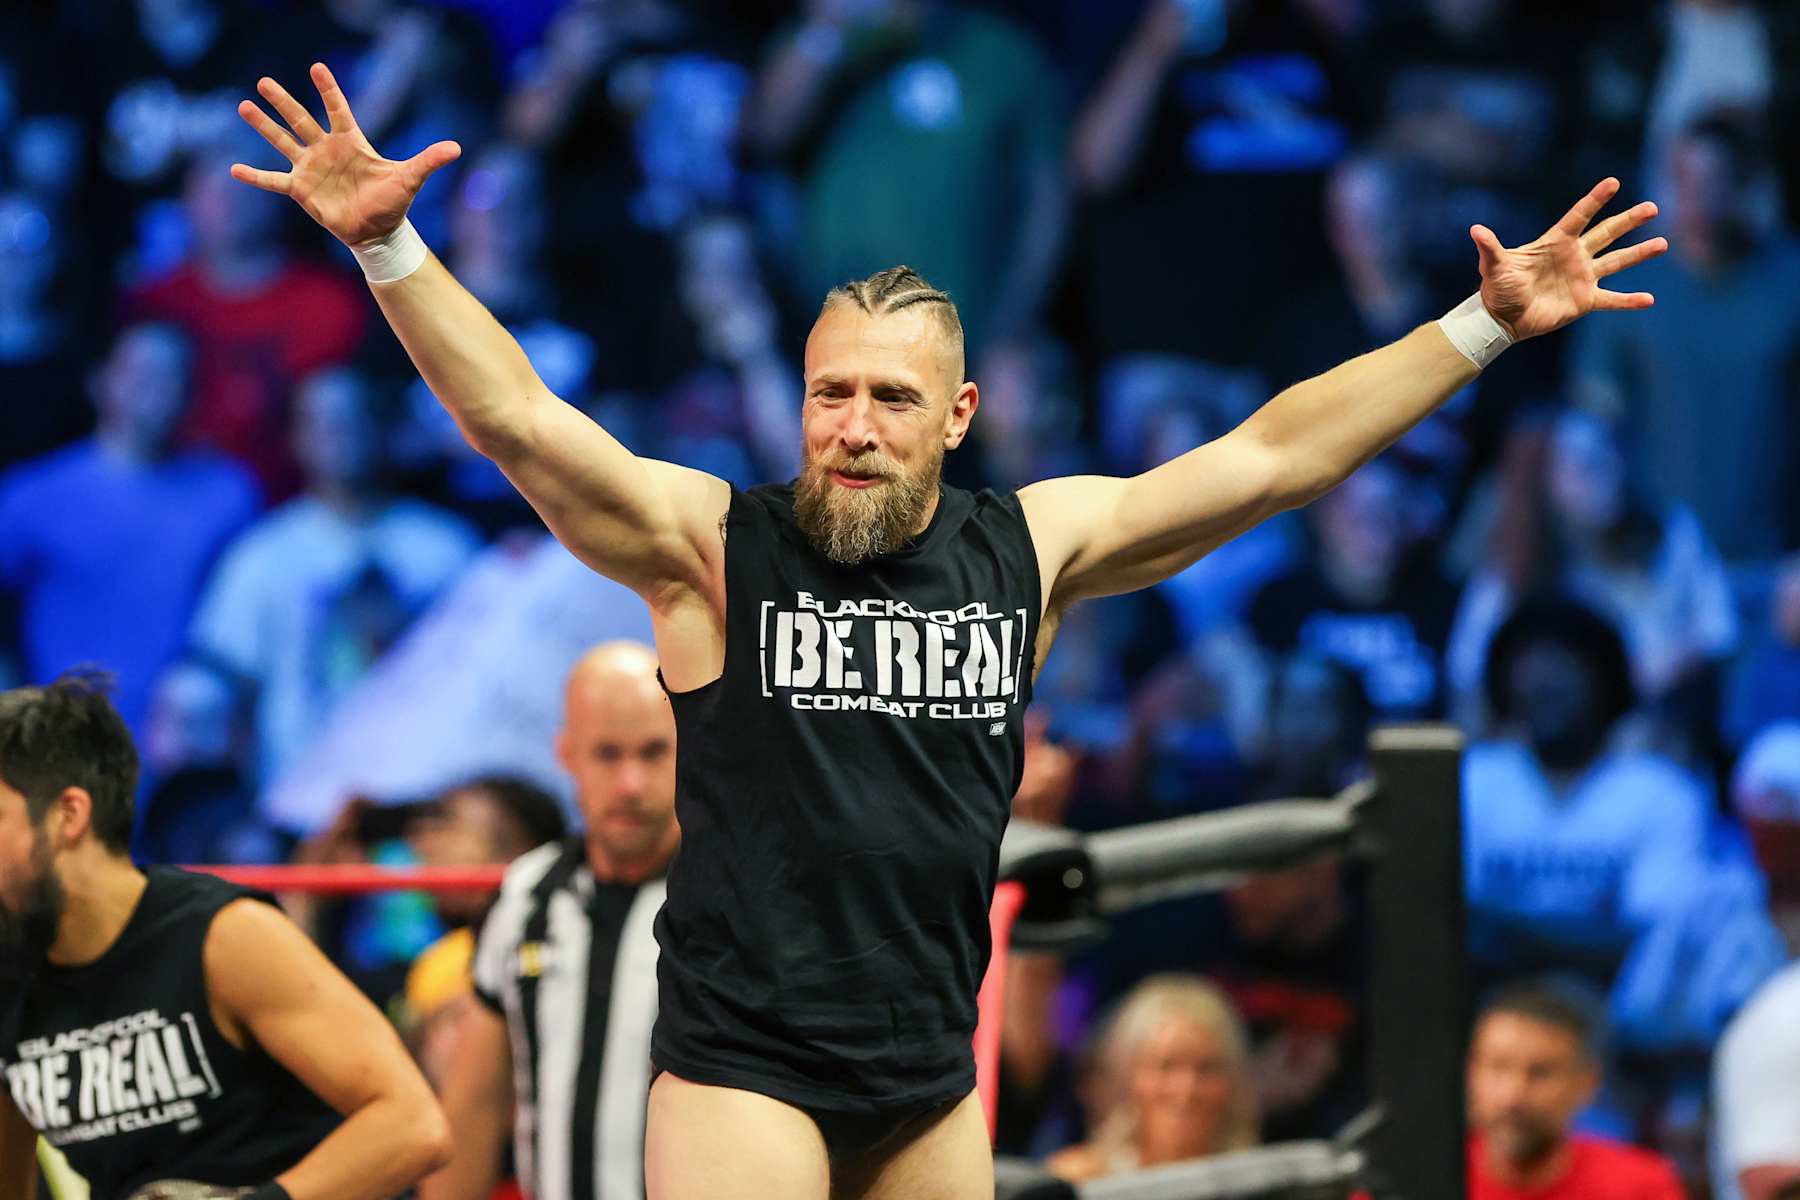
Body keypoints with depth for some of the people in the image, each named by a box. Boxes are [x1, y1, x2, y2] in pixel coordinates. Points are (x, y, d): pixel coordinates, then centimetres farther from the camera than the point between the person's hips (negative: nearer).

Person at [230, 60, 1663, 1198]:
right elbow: (517, 418, -15)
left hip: (932, 1082, 5)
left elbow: (1269, 457, 9)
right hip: (742, 1069, -5)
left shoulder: (1028, 548, 6)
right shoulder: (712, 544, -5)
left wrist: (1485, 327, 8)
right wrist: (387, 247, -28)